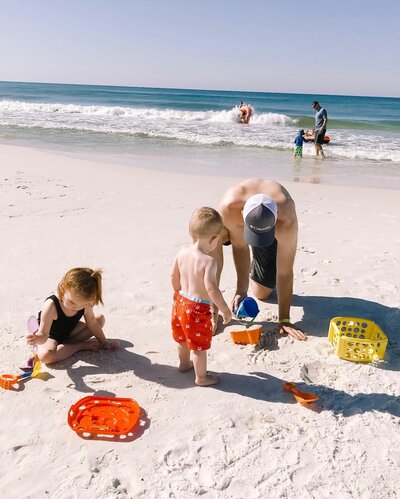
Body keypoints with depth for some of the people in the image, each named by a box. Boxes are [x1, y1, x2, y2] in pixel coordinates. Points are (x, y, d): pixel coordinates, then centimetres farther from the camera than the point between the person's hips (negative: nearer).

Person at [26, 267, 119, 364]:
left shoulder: (85, 303, -22)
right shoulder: (51, 305, -36)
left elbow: (92, 323, -6)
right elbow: (43, 334, -34)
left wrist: (104, 342, -1)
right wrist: (37, 339, -58)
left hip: (69, 332, 5)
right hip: (51, 336, -5)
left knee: (100, 319, -2)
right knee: (45, 356, -38)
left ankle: (68, 343, -12)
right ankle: (82, 345, -16)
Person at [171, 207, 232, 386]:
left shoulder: (182, 254, -5)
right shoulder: (209, 261, -27)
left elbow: (174, 276, 8)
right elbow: (211, 288, -33)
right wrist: (225, 310, -22)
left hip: (181, 302, 8)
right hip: (198, 309, -7)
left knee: (183, 338, 29)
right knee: (200, 346, 12)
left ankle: (184, 363, 52)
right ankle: (201, 377, 29)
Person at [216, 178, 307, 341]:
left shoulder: (286, 221, -44)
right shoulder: (229, 206, -44)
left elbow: (284, 273, -36)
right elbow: (240, 247, -29)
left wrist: (284, 320, -31)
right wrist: (241, 291, -32)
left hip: (273, 232, 0)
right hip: (235, 222, 0)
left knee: (262, 293, 3)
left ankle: (254, 266, 37)